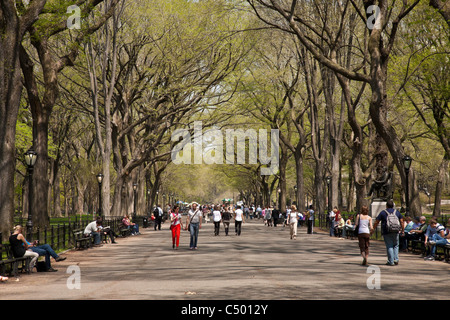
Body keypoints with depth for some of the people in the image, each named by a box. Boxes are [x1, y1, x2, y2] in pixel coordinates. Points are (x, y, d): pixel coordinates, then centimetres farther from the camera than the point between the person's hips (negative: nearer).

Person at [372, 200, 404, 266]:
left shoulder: (383, 212, 1)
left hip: (386, 232, -2)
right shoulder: (397, 212, 9)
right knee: (395, 245, 16)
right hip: (396, 232, 3)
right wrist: (402, 230, 15)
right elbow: (401, 222, 7)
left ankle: (391, 261, -1)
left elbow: (376, 222, 2)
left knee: (389, 246, 1)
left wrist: (373, 229, 14)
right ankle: (396, 259, 6)